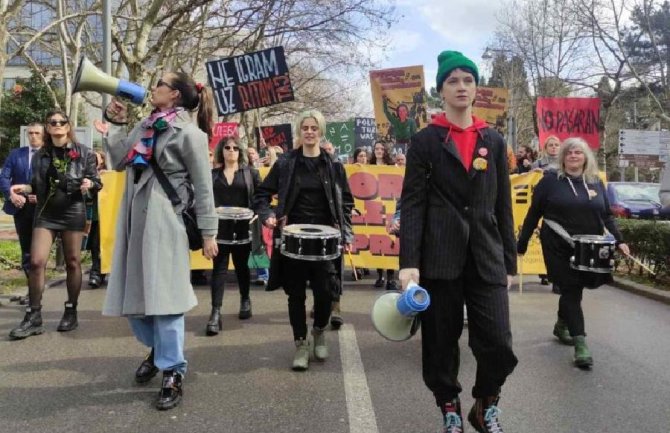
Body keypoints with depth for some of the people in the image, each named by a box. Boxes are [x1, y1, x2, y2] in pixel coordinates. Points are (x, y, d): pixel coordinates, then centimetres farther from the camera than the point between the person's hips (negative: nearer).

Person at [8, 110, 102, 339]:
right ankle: (33, 316, 3)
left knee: (73, 262, 6)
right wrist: (24, 188, -5)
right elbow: (37, 185, 14)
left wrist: (89, 184, -21)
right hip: (45, 213, 3)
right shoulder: (40, 155, 9)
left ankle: (71, 312, 18)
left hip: (73, 212, -2)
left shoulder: (83, 152, 0)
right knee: (36, 262, -6)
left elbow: (96, 181, 1)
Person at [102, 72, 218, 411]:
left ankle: (173, 373, 6)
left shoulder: (188, 133, -7)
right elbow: (119, 162, 16)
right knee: (133, 292, 13)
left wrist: (208, 232, -8)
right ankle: (158, 348, 36)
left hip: (164, 221, -7)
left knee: (162, 296, -5)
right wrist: (116, 123, 11)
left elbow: (203, 186, -7)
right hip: (135, 218, 7)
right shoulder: (145, 126, 14)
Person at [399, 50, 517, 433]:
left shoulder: (494, 141, 11)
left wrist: (510, 262, 10)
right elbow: (412, 203, -4)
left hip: (487, 257, 2)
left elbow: (503, 206, 12)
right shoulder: (426, 140, 2)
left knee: (499, 346, -4)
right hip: (440, 257, -2)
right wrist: (409, 262, -13)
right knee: (441, 343, 7)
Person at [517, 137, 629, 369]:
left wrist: (618, 241, 4)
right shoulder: (551, 180, -2)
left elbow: (607, 216, 16)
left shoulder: (596, 182, 11)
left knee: (574, 289, 12)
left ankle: (562, 324, 38)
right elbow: (533, 214, -1)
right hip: (558, 248, -4)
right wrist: (521, 244, -2)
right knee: (571, 289, -7)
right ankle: (580, 343, -7)